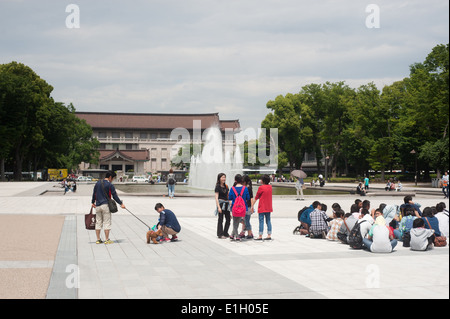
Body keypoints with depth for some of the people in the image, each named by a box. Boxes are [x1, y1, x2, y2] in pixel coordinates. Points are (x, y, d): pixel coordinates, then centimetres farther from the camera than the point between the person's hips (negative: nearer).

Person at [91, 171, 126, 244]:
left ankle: (98, 239, 12)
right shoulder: (110, 185, -8)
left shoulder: (98, 183, 9)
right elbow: (115, 196, -8)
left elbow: (94, 193, 15)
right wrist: (121, 203, 1)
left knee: (98, 222, 10)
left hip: (97, 205, 5)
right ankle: (107, 240, 0)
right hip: (105, 205, -5)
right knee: (106, 223, 0)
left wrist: (93, 202, 27)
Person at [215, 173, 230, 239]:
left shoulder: (226, 186, 13)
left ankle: (225, 233, 20)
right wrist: (218, 207, -17)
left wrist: (230, 203, 14)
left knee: (228, 219, 7)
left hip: (227, 203, 6)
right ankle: (220, 234, 5)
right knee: (220, 219, -1)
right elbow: (216, 197, -10)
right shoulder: (218, 187, -6)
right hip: (220, 203, -6)